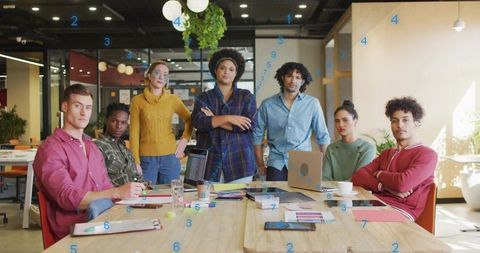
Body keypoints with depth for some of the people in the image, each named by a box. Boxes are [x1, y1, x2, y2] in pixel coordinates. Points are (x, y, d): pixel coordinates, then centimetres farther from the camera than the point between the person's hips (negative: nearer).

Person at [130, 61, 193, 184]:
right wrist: (136, 162, -5)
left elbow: (189, 119, 16)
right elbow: (134, 133, 0)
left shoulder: (173, 99, 4)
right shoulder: (137, 100, 0)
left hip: (170, 157, 2)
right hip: (146, 158, -1)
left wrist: (184, 139, 1)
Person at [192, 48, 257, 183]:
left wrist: (214, 120, -5)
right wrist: (227, 118, -14)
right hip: (210, 160, 1)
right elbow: (198, 122, -7)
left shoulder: (246, 96, 8)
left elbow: (250, 124, -6)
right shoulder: (204, 98, 10)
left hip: (239, 160, 0)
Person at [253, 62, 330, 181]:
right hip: (276, 164, 0)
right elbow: (257, 136, 7)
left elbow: (322, 137, 5)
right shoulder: (267, 104, 2)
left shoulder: (312, 103, 0)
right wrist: (260, 165, 5)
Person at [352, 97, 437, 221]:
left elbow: (403, 183, -14)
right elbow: (357, 176, 11)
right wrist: (385, 186, -7)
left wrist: (379, 174, 6)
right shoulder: (387, 153, 26)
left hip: (401, 210, -6)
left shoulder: (427, 154, 4)